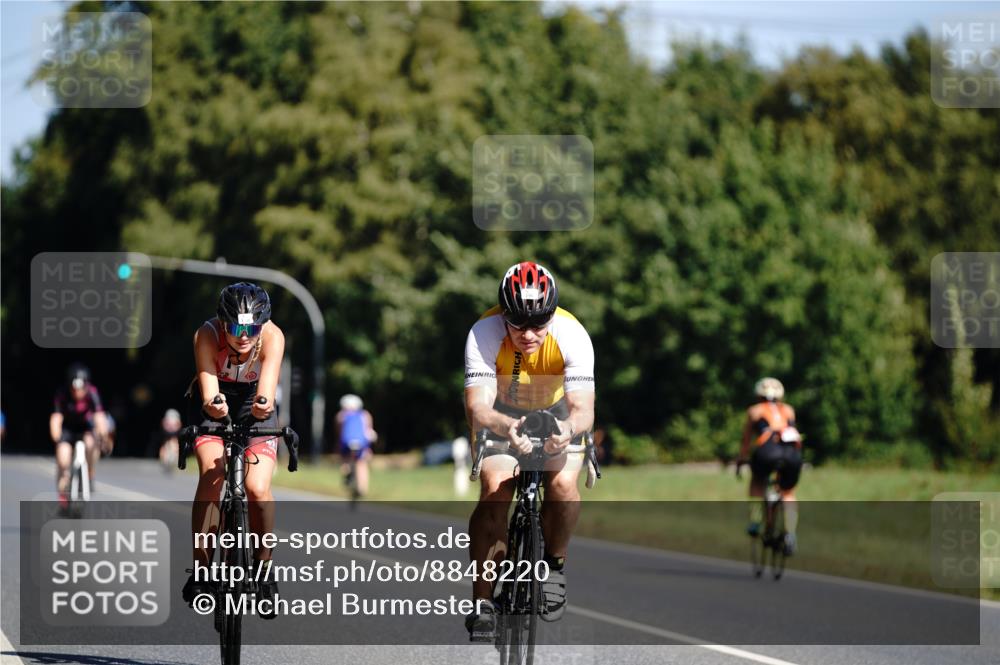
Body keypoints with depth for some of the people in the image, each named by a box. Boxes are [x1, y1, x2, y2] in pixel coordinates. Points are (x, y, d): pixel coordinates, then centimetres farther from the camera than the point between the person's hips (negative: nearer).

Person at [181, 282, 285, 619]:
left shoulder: (272, 337, -30)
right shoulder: (207, 335, -30)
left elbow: (268, 382, -44)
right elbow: (207, 386, -41)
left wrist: (263, 404, -67)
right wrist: (213, 403, -64)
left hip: (254, 408, 0)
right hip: (214, 406, 0)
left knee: (257, 488, -19)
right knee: (211, 475, -26)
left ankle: (264, 568, 2)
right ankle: (201, 567, -16)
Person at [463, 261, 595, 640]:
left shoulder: (572, 336, -31)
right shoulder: (484, 335, -32)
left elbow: (584, 408, -37)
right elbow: (477, 408, -40)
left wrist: (570, 428, -61)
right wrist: (506, 427, -63)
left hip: (558, 414, 0)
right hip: (500, 416, 0)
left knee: (563, 483, -26)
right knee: (494, 489, -23)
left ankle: (555, 563, 2)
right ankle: (482, 603, -16)